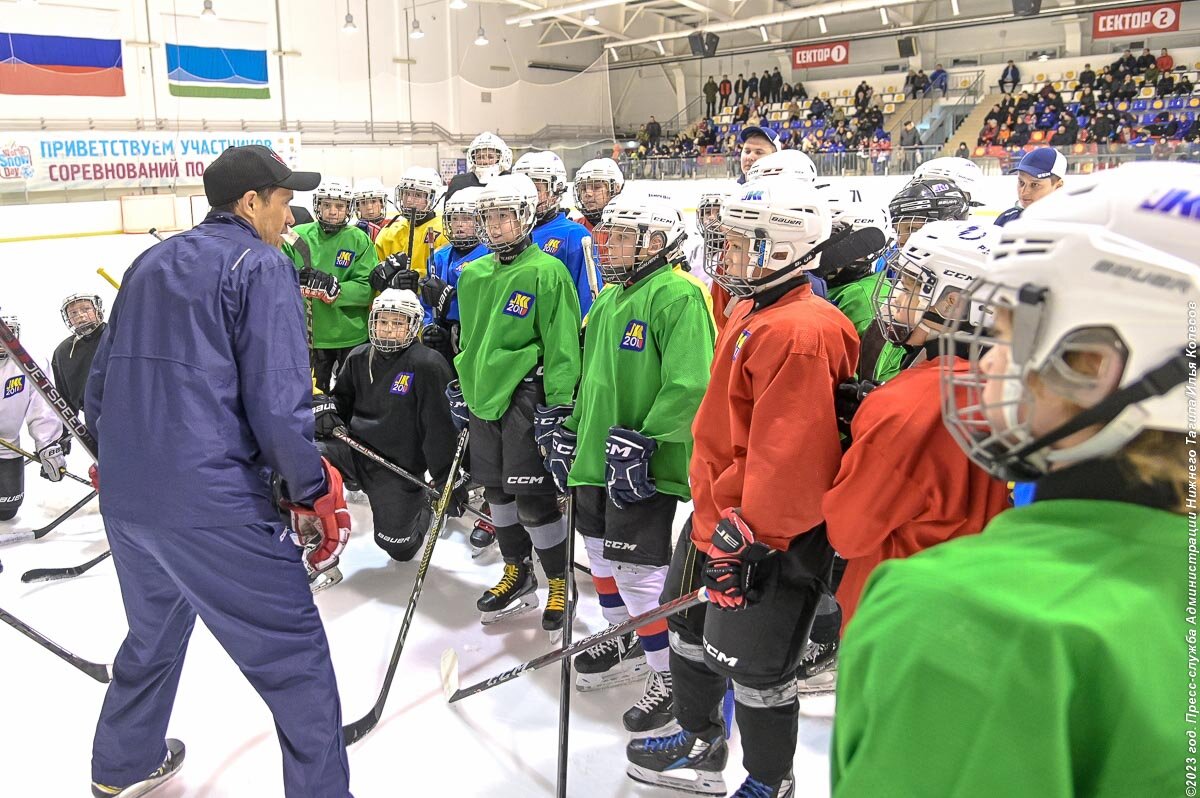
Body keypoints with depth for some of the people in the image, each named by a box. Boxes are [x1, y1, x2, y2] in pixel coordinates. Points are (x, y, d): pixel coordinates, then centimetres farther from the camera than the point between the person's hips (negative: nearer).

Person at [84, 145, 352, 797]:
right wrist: (316, 494, -6)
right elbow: (277, 403, -16)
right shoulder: (260, 265, -7)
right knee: (295, 656, 1)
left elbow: (99, 381, 20)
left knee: (155, 631, 30)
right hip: (211, 504, -9)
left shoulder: (149, 263, 16)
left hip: (124, 498, 9)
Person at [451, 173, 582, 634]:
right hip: (483, 394, 7)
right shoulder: (472, 274, 12)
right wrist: (462, 388, 20)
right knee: (496, 489, 15)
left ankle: (560, 583, 13)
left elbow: (562, 345, -13)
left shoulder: (546, 272, -10)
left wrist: (558, 405, -17)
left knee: (532, 496, -6)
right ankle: (517, 573, 32)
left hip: (525, 394, -7)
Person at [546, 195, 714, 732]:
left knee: (636, 568, -6)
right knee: (601, 553, 20)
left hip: (643, 465, -9)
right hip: (597, 456, 10)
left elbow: (689, 386, -23)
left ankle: (669, 674, 12)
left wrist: (642, 442, -23)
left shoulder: (679, 296, -16)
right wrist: (570, 429, 18)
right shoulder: (609, 298, 14)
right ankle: (623, 642, 41)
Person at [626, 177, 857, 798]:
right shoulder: (751, 314, 9)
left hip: (766, 533, -10)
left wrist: (748, 536, -23)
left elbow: (786, 455, -27)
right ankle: (700, 744, 45)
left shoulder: (801, 332, -24)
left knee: (753, 665, 5)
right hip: (717, 509, 10)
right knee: (691, 628, 24)